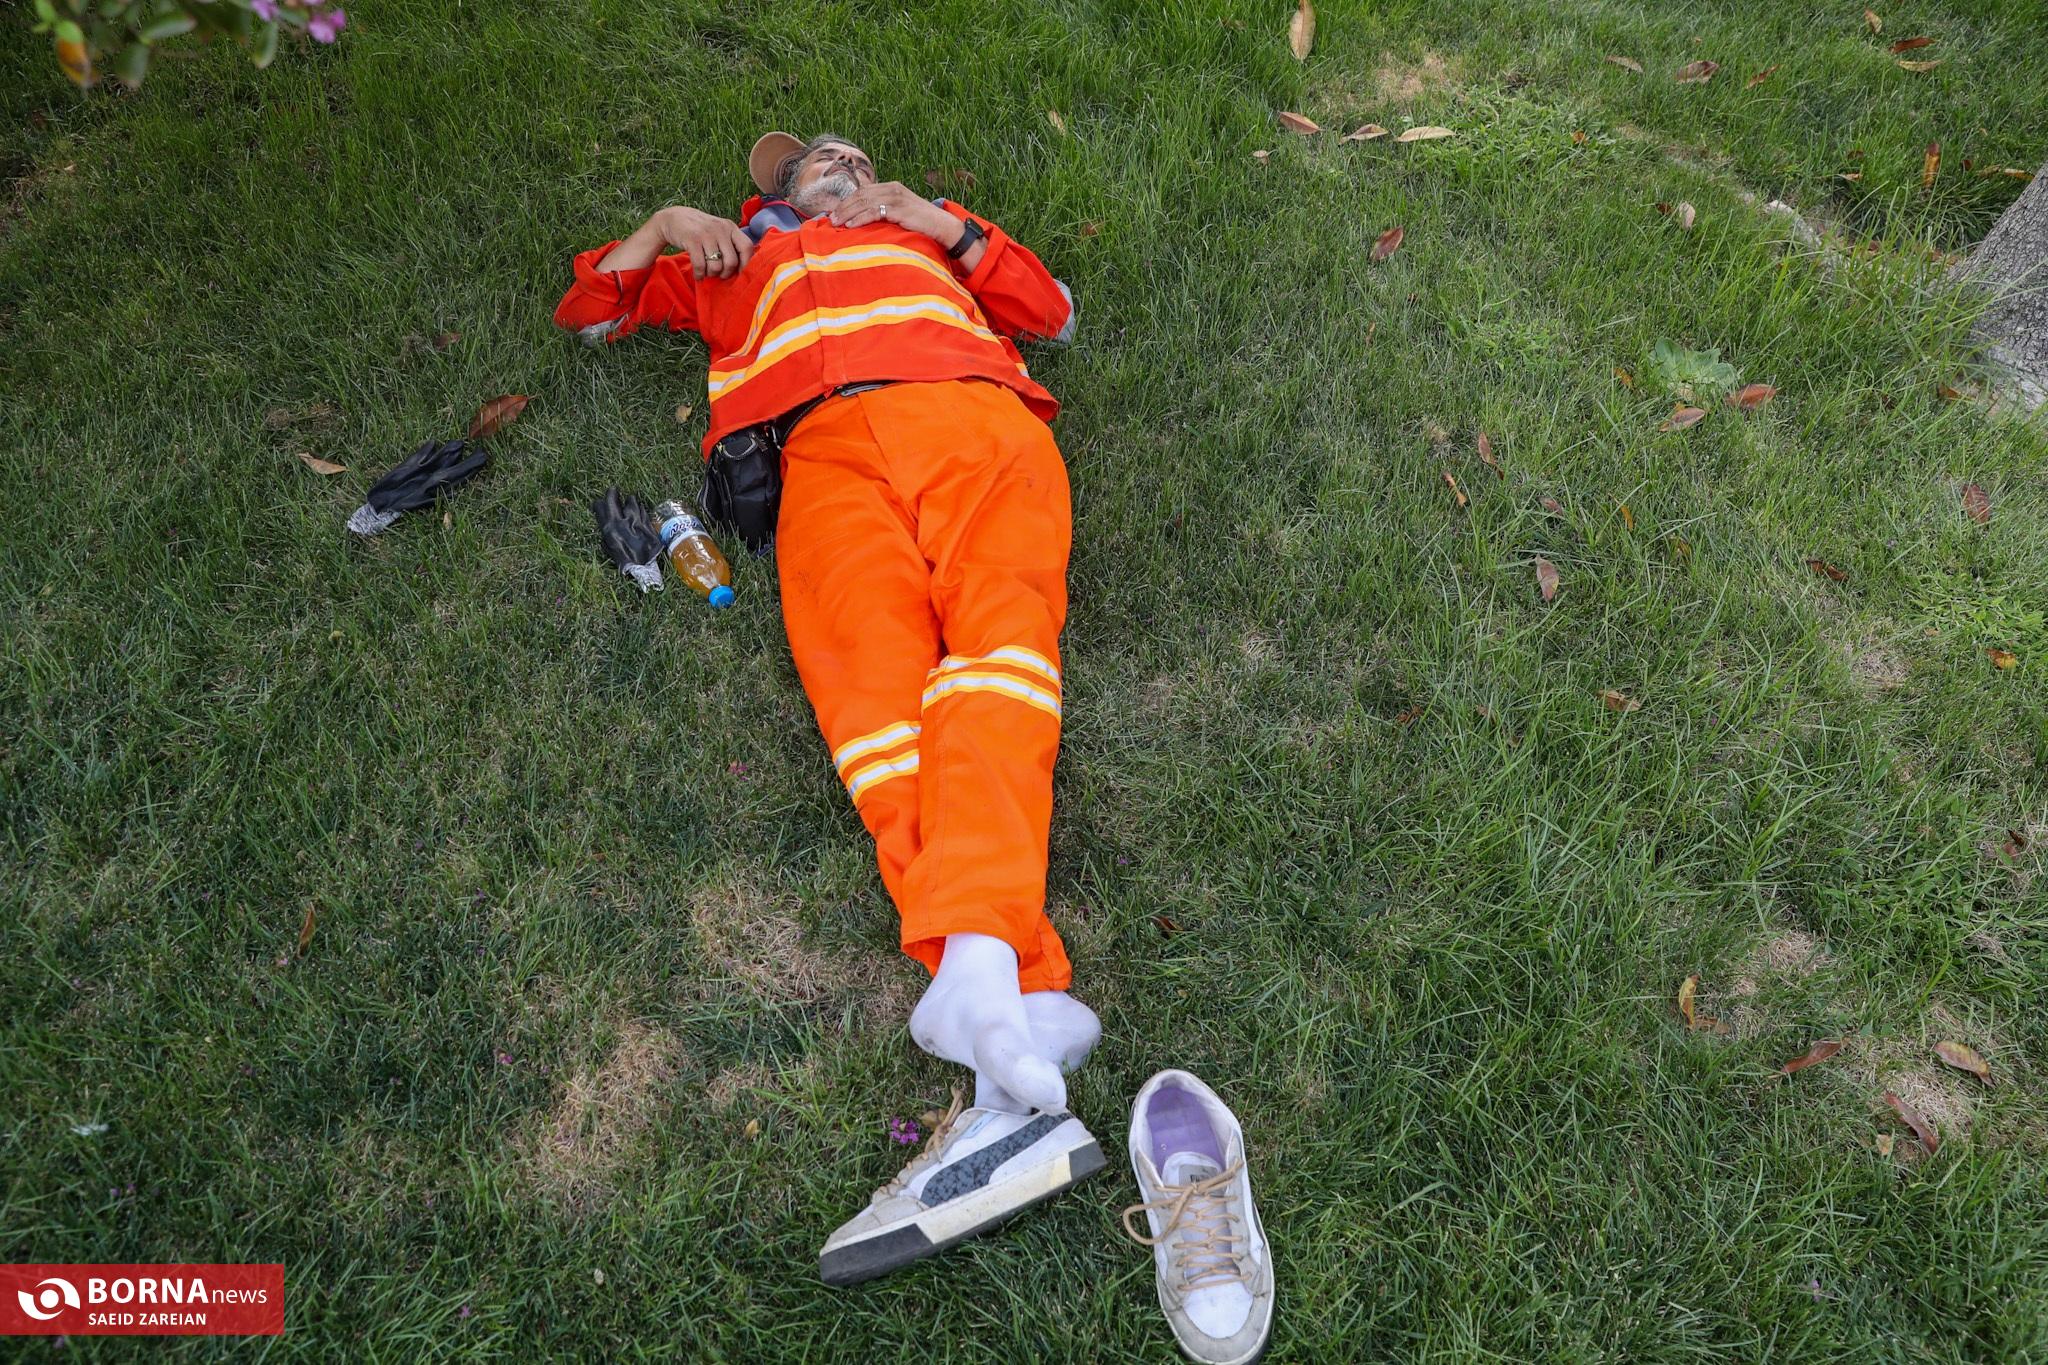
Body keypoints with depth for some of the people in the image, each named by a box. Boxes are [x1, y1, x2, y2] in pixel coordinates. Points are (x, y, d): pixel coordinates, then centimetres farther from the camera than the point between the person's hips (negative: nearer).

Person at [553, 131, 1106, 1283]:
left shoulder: (923, 236, 42)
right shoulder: (737, 260, 42)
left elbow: (1054, 312, 32)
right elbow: (587, 312, 46)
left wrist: (946, 223, 23)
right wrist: (658, 229, 30)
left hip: (973, 417, 1)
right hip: (832, 446, -1)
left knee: (995, 641, -31)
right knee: (876, 685, -29)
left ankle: (978, 964, -53)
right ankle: (1014, 1071, -46)